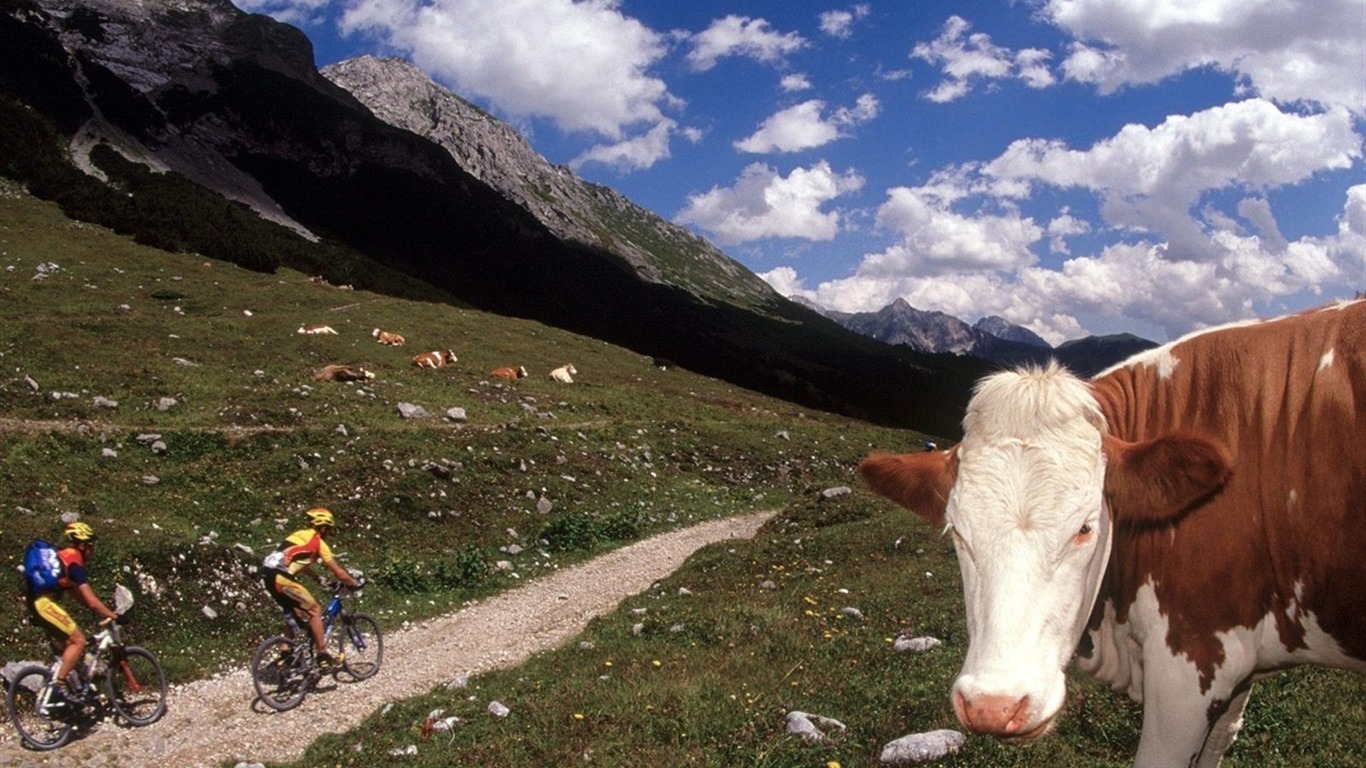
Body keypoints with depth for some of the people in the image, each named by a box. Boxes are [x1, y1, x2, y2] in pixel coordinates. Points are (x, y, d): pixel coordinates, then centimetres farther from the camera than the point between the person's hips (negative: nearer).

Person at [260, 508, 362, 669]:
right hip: (281, 578, -9)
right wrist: (355, 583, 17)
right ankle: (322, 655, -1)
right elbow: (339, 572, 2)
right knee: (315, 609, -1)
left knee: (292, 612, 24)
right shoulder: (318, 542, 0)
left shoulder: (300, 534, 24)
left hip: (268, 574, 9)